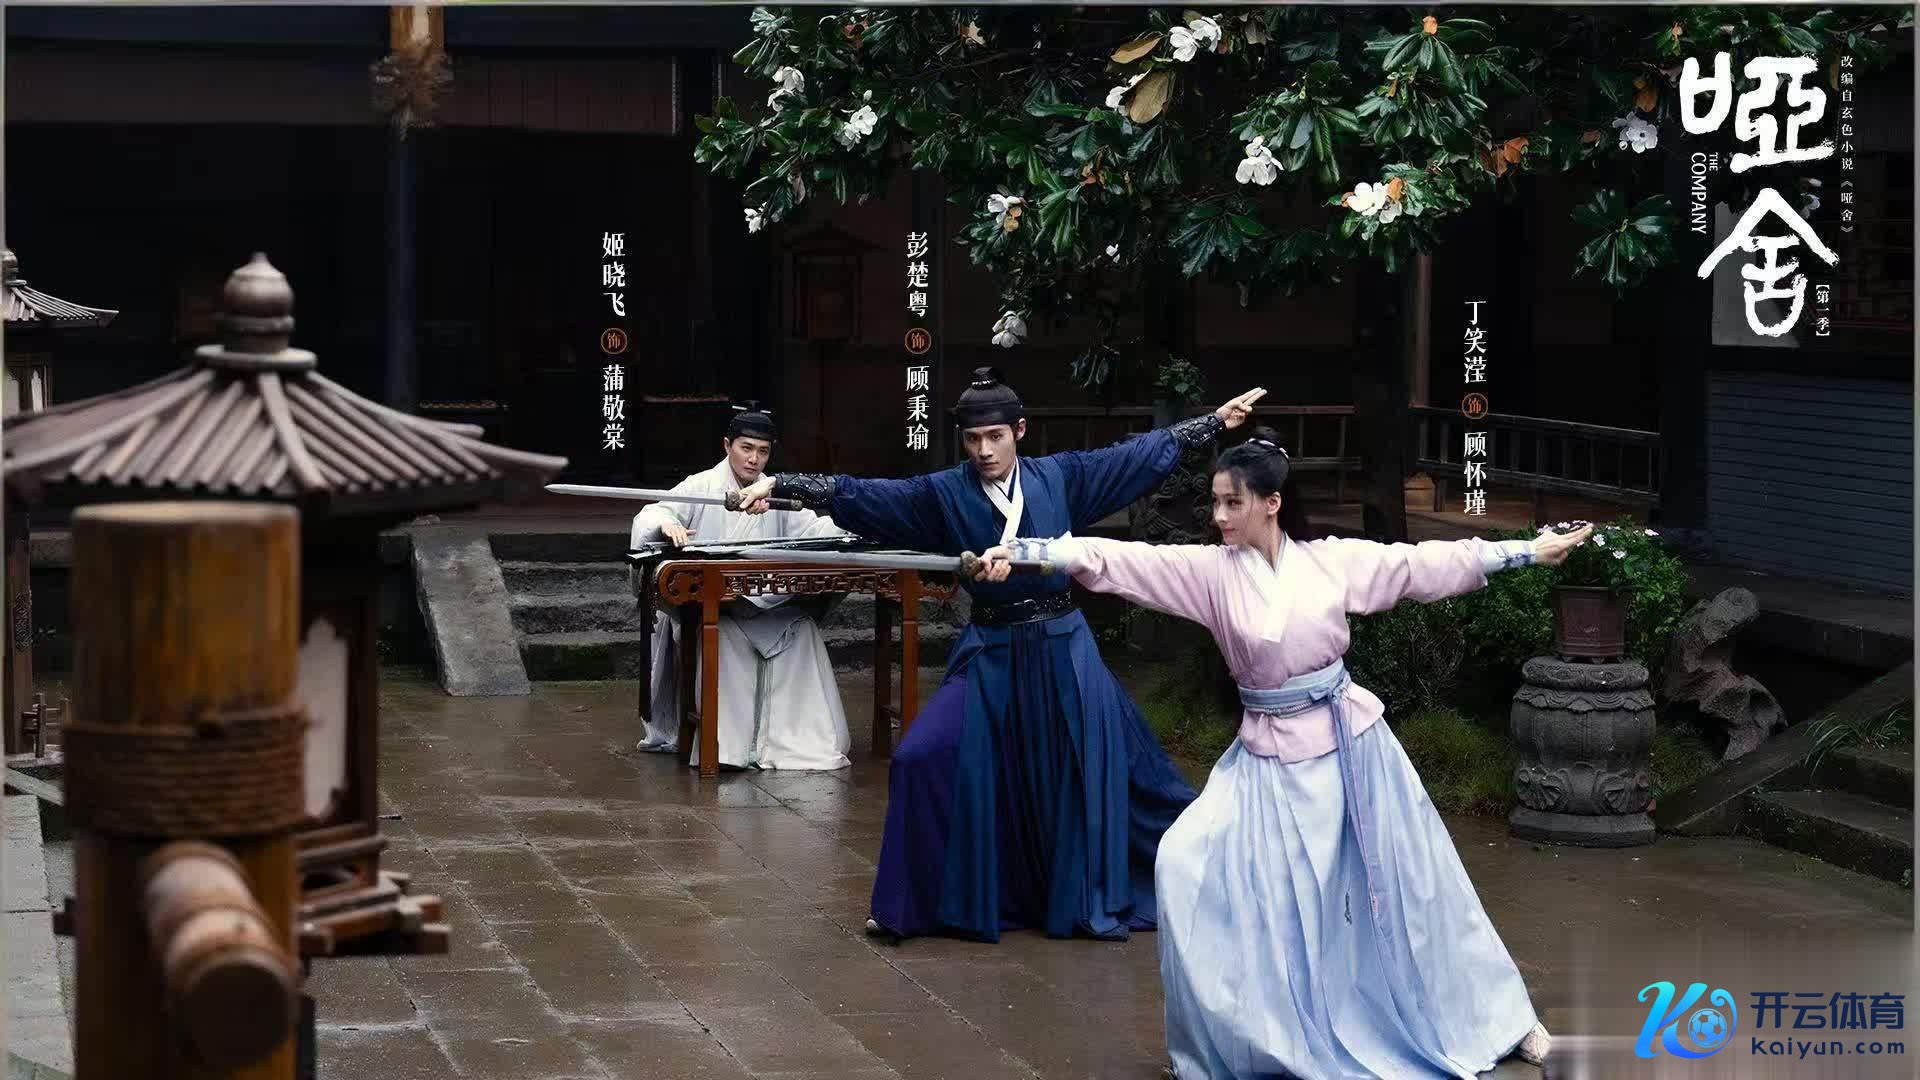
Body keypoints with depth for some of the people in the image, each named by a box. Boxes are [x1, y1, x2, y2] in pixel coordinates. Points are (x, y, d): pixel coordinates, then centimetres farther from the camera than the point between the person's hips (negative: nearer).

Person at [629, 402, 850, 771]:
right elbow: (649, 516, -8)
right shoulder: (702, 486, 4)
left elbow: (814, 529, 4)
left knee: (801, 630, -23)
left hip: (765, 602, 4)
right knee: (727, 637, -34)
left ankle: (796, 741, -21)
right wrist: (667, 525, -33)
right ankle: (729, 744, -30)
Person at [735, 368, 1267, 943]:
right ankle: (916, 904, 7)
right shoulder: (943, 494, -4)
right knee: (924, 758, -9)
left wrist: (1216, 420, 8)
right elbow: (860, 494, -10)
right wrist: (780, 484, -20)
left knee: (1098, 766, 2)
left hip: (1063, 652, 1)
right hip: (990, 655, 0)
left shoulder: (1059, 477, -1)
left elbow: (1143, 453, 6)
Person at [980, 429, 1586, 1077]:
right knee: (1190, 866, -14)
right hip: (1270, 756, 0)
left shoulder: (1334, 561, -7)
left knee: (1407, 885, 10)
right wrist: (1019, 552, -28)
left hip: (1350, 743, 0)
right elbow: (1116, 559, -18)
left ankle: (1496, 1018, 30)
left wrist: (1532, 551, -1)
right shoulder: (1210, 570, -9)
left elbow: (1430, 563, -1)